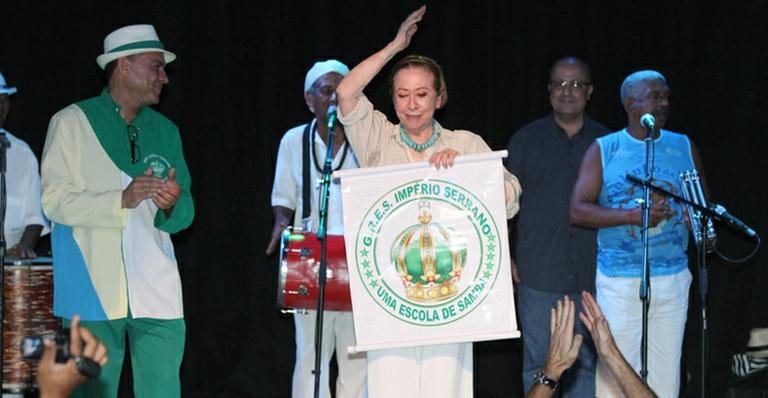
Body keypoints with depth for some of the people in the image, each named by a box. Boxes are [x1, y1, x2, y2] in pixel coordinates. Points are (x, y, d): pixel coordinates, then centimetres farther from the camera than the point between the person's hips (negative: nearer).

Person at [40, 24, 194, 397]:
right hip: (93, 292, -3)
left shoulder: (166, 130, 16)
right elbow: (54, 200, -7)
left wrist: (172, 204, -11)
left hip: (157, 292, 4)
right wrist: (122, 200, -19)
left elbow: (184, 213, 14)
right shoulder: (72, 122, 2)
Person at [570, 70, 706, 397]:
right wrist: (634, 215, -16)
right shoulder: (603, 150, 3)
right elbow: (578, 211, -4)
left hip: (673, 280, 3)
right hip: (619, 281, -3)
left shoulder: (684, 148, 11)